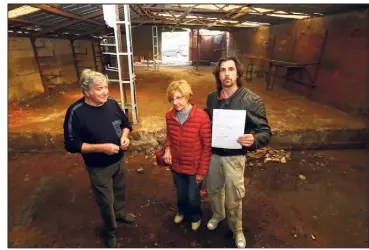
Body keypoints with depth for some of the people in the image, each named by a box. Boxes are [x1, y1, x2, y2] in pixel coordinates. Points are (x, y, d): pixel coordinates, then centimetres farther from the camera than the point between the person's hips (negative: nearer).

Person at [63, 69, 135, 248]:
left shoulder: (112, 103, -10)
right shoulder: (76, 112, -24)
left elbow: (126, 123, 5)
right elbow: (71, 145, -19)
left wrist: (124, 136, -16)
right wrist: (101, 147, -28)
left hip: (119, 160, 5)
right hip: (98, 167, -4)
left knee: (120, 190, 27)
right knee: (106, 201, 15)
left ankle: (120, 213, 58)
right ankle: (110, 232, 44)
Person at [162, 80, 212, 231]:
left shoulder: (202, 116, -24)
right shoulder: (169, 116, -10)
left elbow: (207, 146, -16)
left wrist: (202, 171, -12)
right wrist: (167, 149, -12)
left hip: (194, 166, -3)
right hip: (176, 165, 4)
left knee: (193, 197, 16)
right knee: (181, 194, 25)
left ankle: (196, 216, 50)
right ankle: (181, 211, 58)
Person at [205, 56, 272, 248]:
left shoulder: (252, 100, -18)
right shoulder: (212, 97, -4)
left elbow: (266, 132, -16)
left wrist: (254, 140, -37)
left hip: (234, 157, -4)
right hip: (213, 153, 4)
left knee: (233, 199, 13)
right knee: (213, 190, 23)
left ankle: (237, 230, 42)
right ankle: (218, 214, 54)